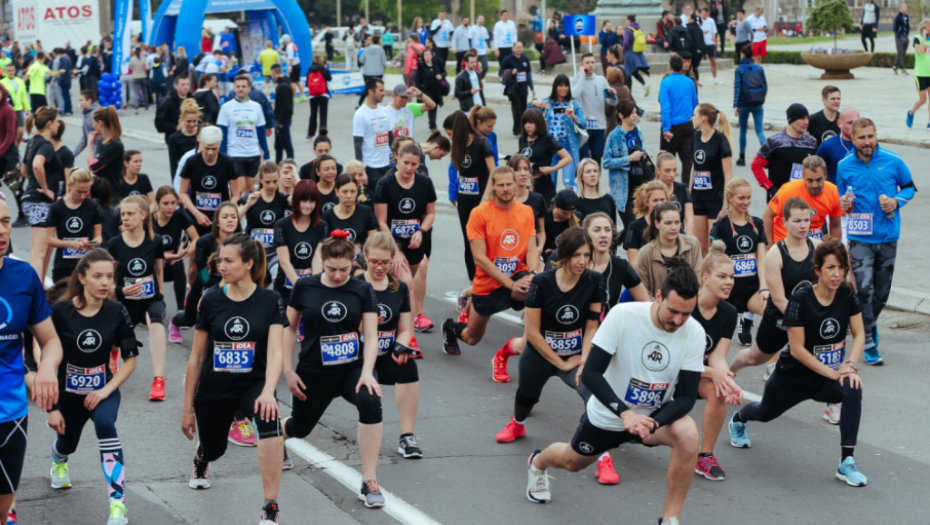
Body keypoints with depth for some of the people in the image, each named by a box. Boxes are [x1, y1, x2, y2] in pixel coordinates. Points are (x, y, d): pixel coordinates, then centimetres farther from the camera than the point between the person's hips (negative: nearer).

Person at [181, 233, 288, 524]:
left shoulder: (270, 301, -9)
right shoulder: (211, 300, -4)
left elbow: (275, 352, -17)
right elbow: (197, 357, 2)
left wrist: (268, 391, -35)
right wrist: (187, 407, 4)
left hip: (253, 385, -2)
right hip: (214, 389, 2)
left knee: (269, 420, -34)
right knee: (214, 449, 18)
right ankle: (201, 460, 62)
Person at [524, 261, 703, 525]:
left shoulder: (694, 334, -21)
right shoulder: (623, 315, -28)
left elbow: (686, 396, -18)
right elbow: (590, 374, -28)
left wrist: (653, 424, -37)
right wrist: (625, 413, -40)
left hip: (656, 414, 1)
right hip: (607, 415, -1)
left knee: (687, 434, -31)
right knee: (573, 462, 23)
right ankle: (538, 462, 62)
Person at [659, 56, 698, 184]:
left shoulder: (666, 82, -9)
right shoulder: (689, 82, 4)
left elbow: (665, 106, -15)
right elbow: (695, 104, 12)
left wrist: (666, 128, -15)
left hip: (673, 125, -3)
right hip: (688, 125, 3)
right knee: (687, 157, 4)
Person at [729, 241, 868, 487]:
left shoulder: (846, 295, -11)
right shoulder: (800, 300, -24)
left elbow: (859, 334, -4)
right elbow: (797, 349, -24)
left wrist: (850, 365, -21)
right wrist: (832, 373, -26)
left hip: (830, 376, 2)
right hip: (794, 376, -2)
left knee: (853, 390, -32)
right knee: (766, 412, 24)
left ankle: (846, 463, -27)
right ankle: (738, 420, 65)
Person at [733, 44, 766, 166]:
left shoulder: (739, 69, -6)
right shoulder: (759, 68, 2)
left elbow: (737, 87, -12)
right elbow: (765, 86, 4)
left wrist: (735, 105, -15)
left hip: (744, 104, -2)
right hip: (758, 105, 2)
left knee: (743, 131, 13)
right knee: (759, 130, 1)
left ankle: (742, 158, 19)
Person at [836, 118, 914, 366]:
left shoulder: (893, 162, -2)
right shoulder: (844, 166, 0)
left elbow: (909, 187, 10)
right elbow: (839, 197, 13)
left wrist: (897, 201, -9)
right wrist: (842, 205, -9)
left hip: (888, 236, 1)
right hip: (860, 237, -1)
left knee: (882, 291, 11)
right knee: (863, 288, -15)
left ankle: (871, 322, 41)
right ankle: (869, 343, -8)